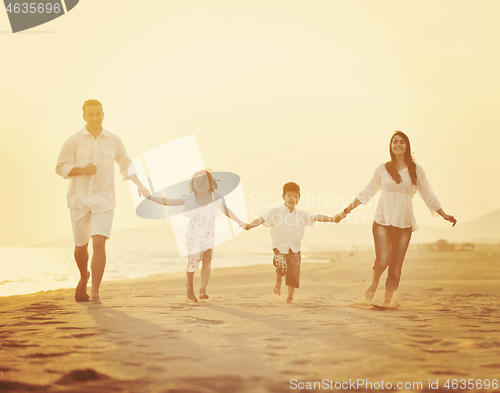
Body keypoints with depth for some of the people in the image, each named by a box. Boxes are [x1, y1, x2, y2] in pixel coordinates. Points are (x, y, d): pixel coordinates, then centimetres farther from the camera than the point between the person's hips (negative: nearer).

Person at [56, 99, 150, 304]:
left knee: (99, 243, -16)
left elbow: (125, 164, 18)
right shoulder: (74, 141, -1)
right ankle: (84, 278, 40)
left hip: (104, 199, 0)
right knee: (81, 246, 10)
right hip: (79, 198, 0)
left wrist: (140, 185, 11)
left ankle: (95, 291, -12)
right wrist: (82, 170, -17)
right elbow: (60, 167, -2)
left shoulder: (113, 141, 5)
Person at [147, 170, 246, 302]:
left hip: (208, 234, 1)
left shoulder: (215, 197, 0)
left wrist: (240, 222, 8)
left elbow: (226, 211, 11)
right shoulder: (189, 199, -6)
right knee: (193, 261, -1)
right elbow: (168, 202, -3)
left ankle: (203, 290, -13)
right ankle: (190, 287, 25)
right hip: (194, 235, -1)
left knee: (207, 257, -17)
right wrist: (150, 197, -9)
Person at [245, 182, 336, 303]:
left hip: (294, 248, 3)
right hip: (280, 246, -3)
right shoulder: (275, 213, -4)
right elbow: (262, 219, -13)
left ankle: (290, 297, 22)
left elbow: (317, 217, 4)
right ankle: (278, 283, 7)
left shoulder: (302, 215, 6)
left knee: (294, 272, 1)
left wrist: (333, 219, -5)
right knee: (281, 265, -26)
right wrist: (250, 225, -31)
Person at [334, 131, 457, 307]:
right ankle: (374, 281, 11)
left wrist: (444, 215, 0)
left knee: (395, 268, -1)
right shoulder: (383, 169, 7)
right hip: (382, 221, -1)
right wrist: (346, 211, 12)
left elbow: (428, 196, 10)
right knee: (383, 259, -20)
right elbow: (367, 193, 14)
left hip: (404, 223, 1)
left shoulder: (416, 170, 6)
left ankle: (387, 301, 14)